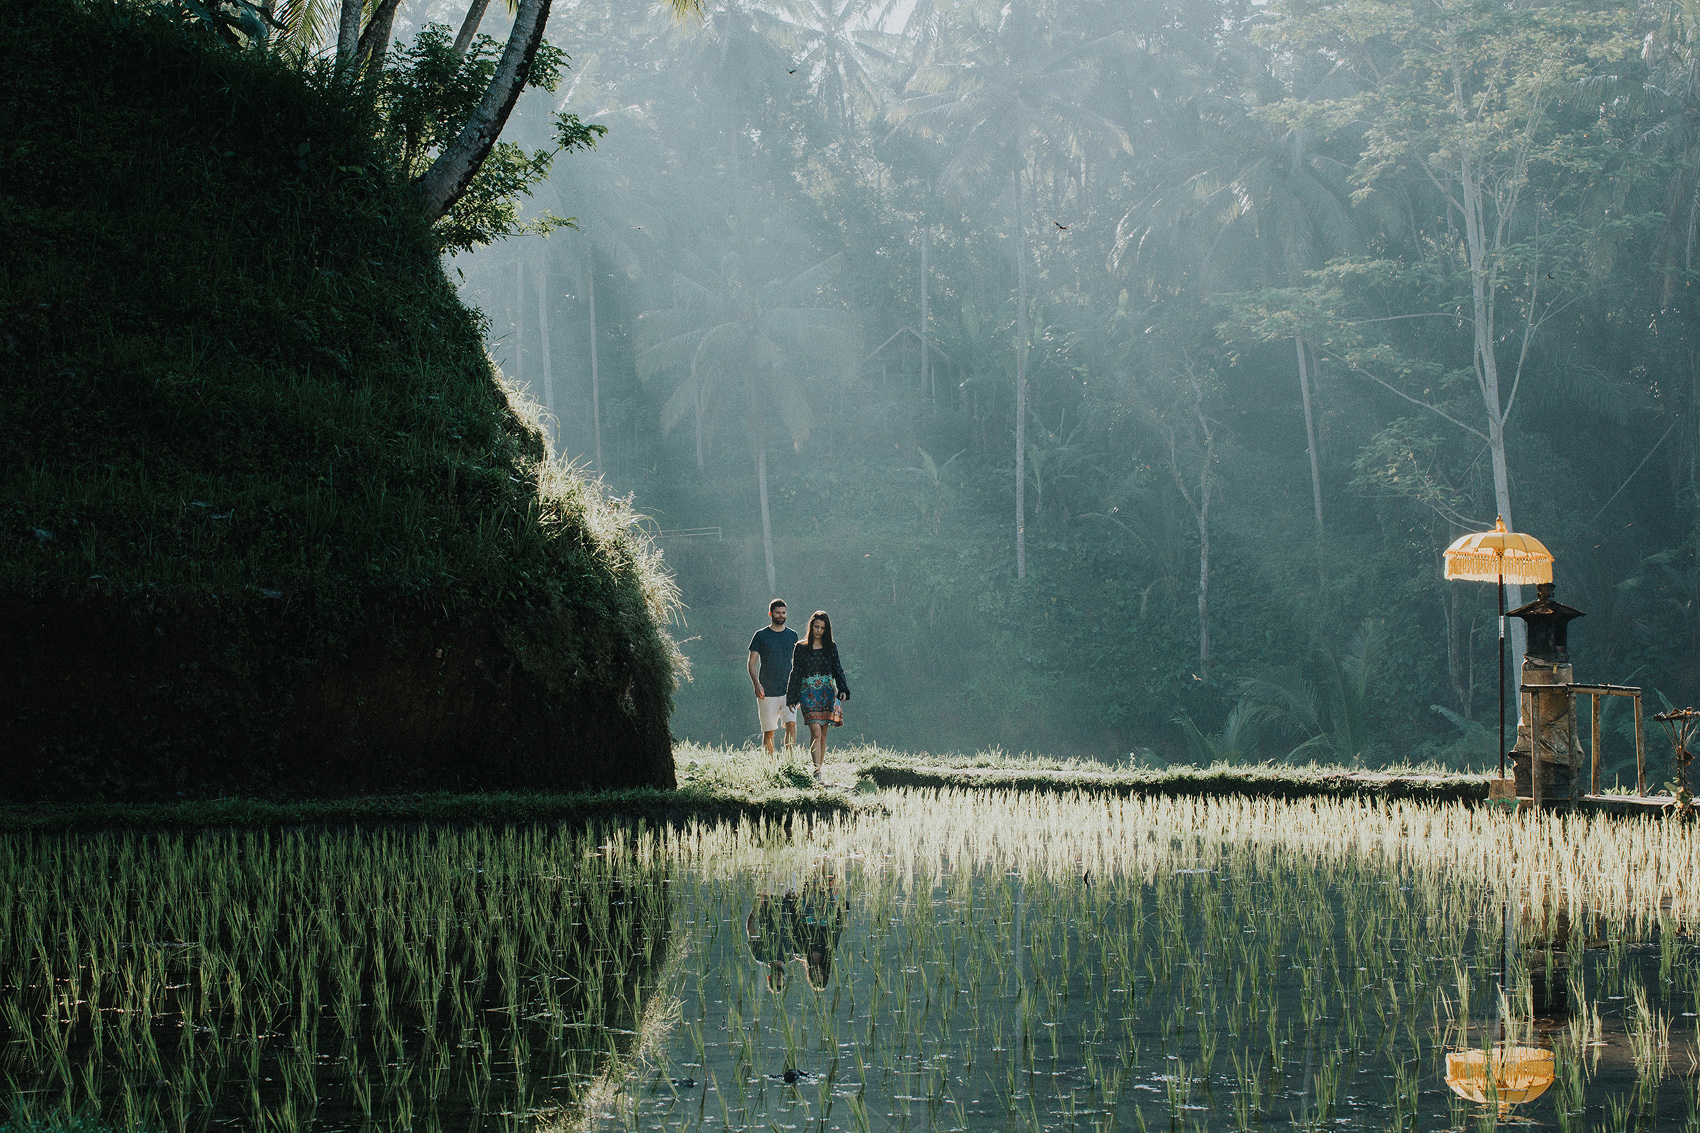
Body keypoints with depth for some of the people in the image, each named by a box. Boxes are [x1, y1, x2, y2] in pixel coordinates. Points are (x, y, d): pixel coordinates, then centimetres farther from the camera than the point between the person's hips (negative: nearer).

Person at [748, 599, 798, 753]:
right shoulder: (761, 635, 3)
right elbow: (752, 662, 2)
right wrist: (756, 684, -13)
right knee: (768, 732, 1)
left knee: (791, 724, -16)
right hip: (767, 692, -1)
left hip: (788, 690, 2)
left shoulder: (792, 635, 11)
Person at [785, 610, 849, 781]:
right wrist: (792, 699, 1)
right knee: (816, 732, -16)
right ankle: (817, 773, -22)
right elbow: (796, 673, 5)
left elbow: (837, 670, 6)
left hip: (827, 694, 3)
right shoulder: (801, 648, 4)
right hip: (808, 694, -3)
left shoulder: (831, 647, 10)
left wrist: (843, 689, -11)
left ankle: (818, 770, 11)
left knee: (823, 735, 3)